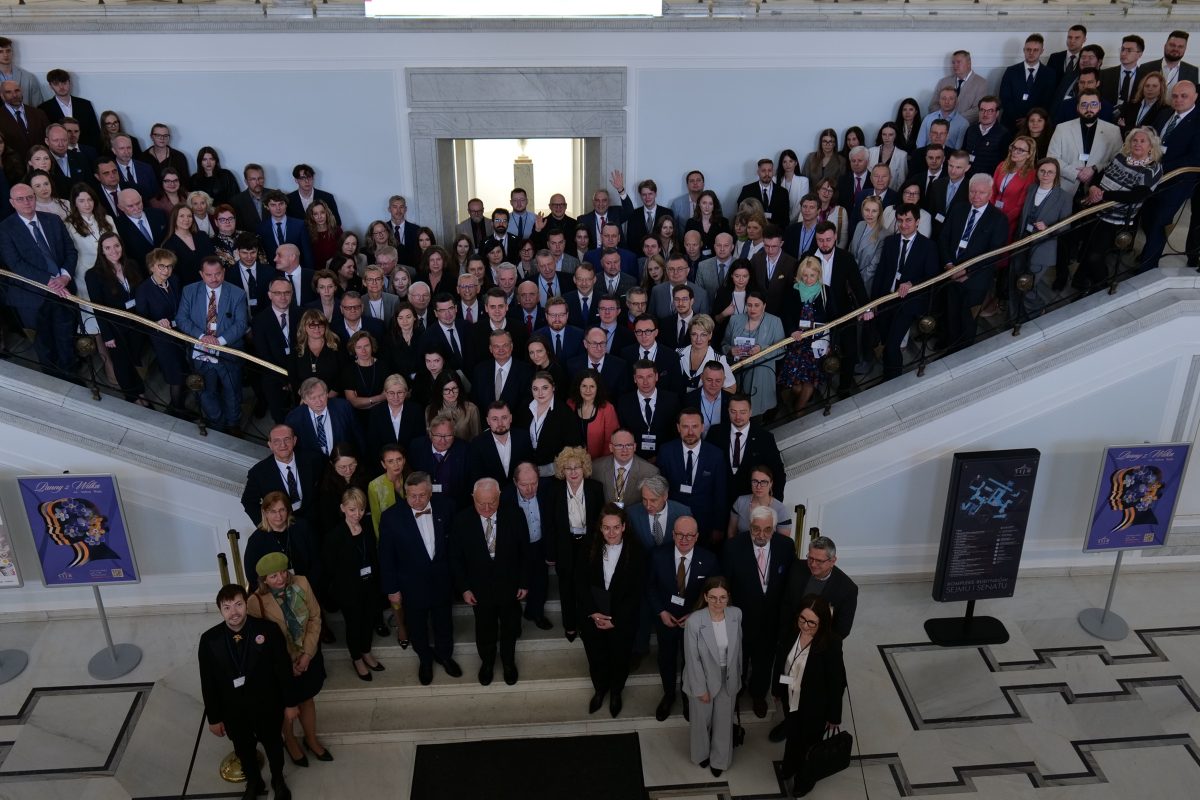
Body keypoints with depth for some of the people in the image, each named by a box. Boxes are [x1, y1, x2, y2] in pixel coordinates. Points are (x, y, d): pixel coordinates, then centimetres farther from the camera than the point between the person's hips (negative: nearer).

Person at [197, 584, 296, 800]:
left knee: (273, 745, 24)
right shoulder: (209, 640, -18)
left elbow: (284, 669, -12)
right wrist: (213, 718, -2)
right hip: (233, 711, 1)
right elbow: (208, 683, -7)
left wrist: (289, 703, -5)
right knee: (244, 749, 26)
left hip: (267, 707, -1)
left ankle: (278, 780, 53)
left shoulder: (268, 630, -22)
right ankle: (253, 783, 55)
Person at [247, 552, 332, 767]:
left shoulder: (301, 583, -19)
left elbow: (315, 617, -9)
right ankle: (290, 742, 50)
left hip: (308, 656, 3)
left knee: (307, 699, 24)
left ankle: (311, 740, 48)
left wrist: (307, 653, -13)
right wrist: (288, 664, -12)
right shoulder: (256, 602, -28)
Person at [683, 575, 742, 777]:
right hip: (703, 679, -3)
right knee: (702, 720, 22)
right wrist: (701, 688, -13)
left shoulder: (736, 614, -17)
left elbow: (738, 646, 0)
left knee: (724, 721, 21)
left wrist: (738, 675, 10)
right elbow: (692, 659, -19)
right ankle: (702, 754, 51)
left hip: (728, 679, 3)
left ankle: (719, 759, 46)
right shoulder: (694, 621, -29)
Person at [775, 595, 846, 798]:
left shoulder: (831, 644, -32)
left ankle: (806, 779, 51)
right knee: (792, 735, 30)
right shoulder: (791, 632, -18)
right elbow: (780, 660, -1)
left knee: (809, 742, 22)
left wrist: (834, 715, -13)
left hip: (814, 705, -4)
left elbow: (837, 682, -21)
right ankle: (790, 767, 60)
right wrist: (777, 689, 11)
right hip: (790, 699, 4)